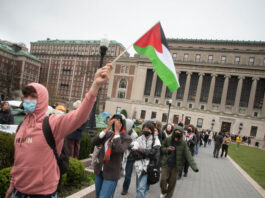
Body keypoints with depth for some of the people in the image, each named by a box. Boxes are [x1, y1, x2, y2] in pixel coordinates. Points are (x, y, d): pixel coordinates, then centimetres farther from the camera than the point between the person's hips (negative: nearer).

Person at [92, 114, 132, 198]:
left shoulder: (126, 138, -10)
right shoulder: (108, 134, 2)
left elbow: (119, 149, -29)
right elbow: (94, 142, -11)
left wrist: (117, 131, -21)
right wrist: (107, 128, -13)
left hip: (111, 173, -5)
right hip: (99, 170, 5)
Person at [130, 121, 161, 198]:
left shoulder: (155, 140, -1)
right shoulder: (139, 139, 3)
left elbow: (153, 152, -15)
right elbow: (134, 152, -8)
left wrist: (140, 150, -10)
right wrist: (147, 153, -15)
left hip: (149, 167, -3)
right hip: (139, 166, 4)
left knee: (141, 188, -12)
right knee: (139, 188, 16)